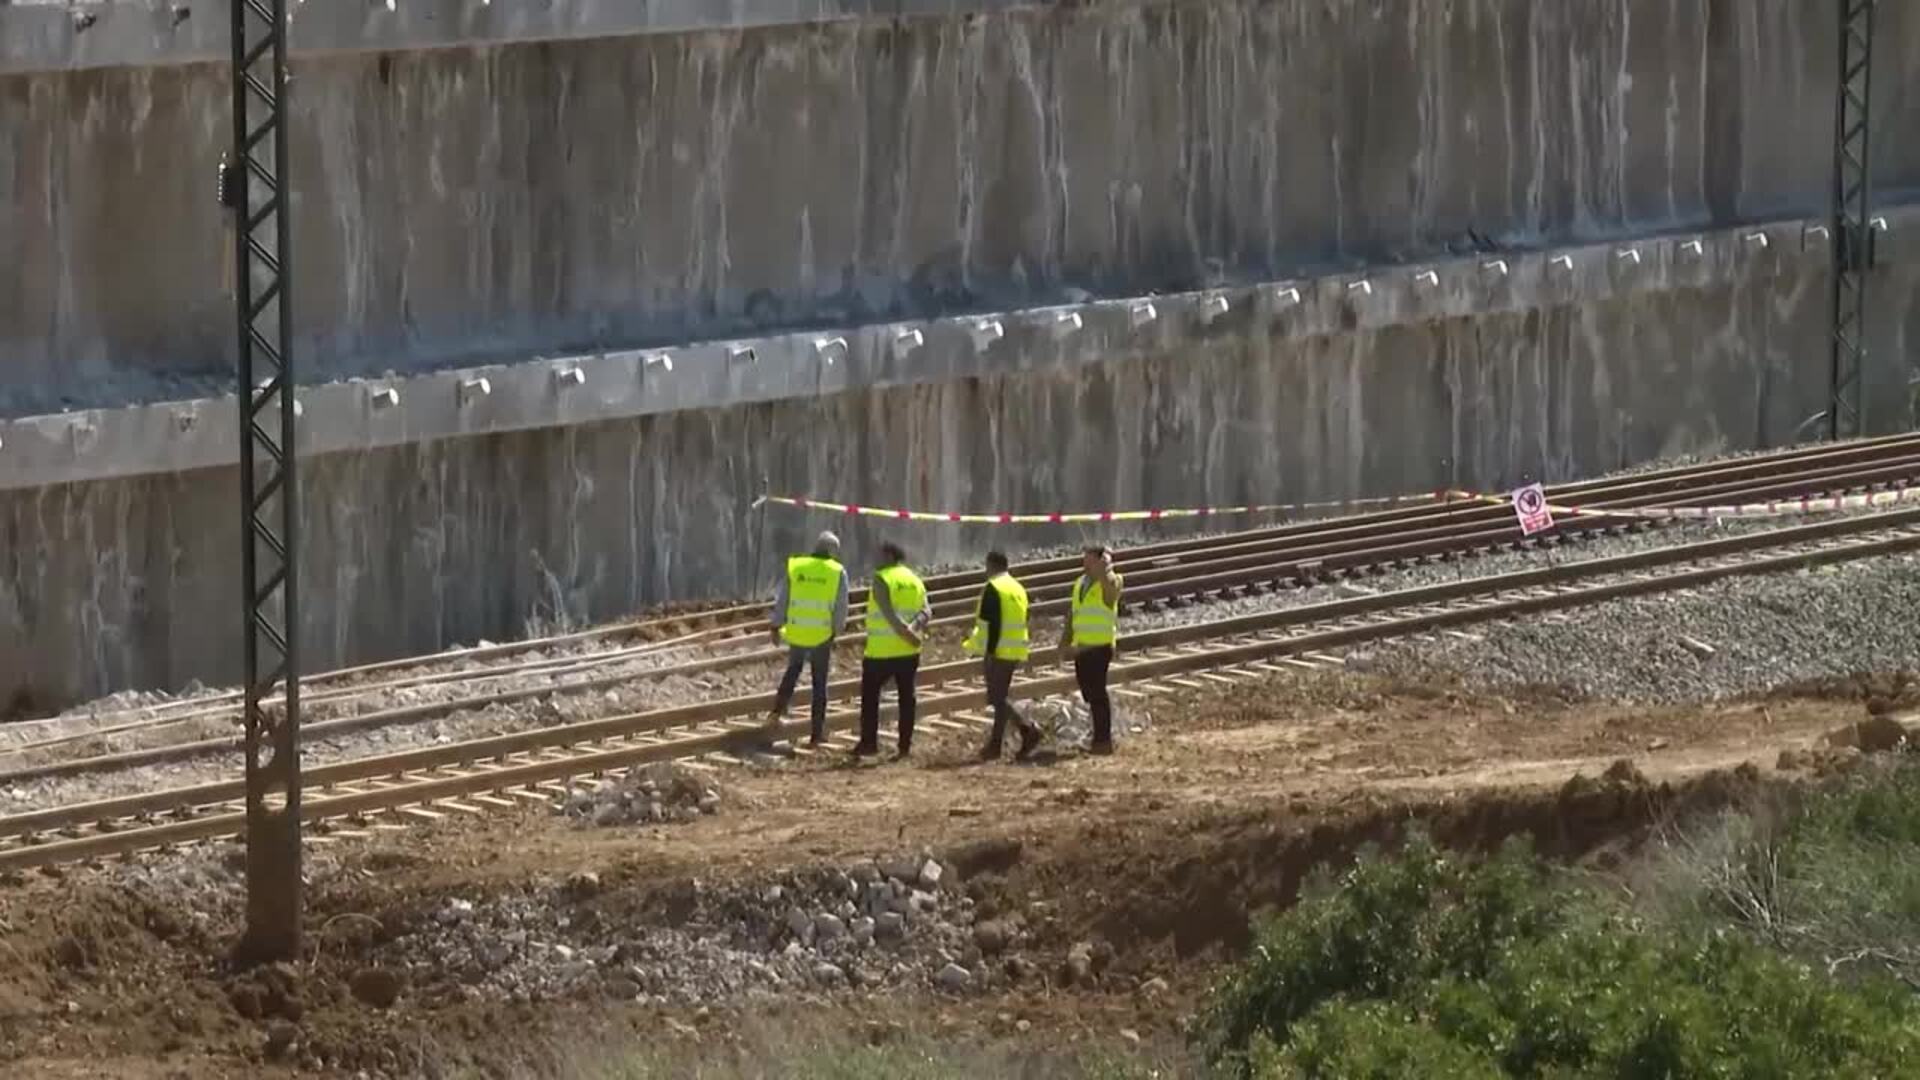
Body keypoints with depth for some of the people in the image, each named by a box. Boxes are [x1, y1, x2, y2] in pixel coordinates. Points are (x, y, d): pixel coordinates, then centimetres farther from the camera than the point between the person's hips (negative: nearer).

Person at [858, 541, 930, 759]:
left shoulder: (882, 579, -8)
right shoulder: (916, 581, 12)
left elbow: (888, 611, -21)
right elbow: (925, 612, -1)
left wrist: (906, 632, -26)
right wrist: (915, 628, -16)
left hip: (882, 651, -6)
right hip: (909, 651, 6)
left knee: (870, 695, 4)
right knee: (906, 696, 8)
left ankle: (869, 743, 2)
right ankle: (905, 745, 7)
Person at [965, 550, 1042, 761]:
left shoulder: (993, 589, -13)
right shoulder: (1018, 588, 15)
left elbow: (993, 623, -19)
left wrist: (989, 651, -18)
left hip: (997, 652, -9)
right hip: (1015, 654, 9)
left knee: (997, 698, -5)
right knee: (1000, 697, 13)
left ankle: (1028, 729, -14)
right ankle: (995, 744, 11)